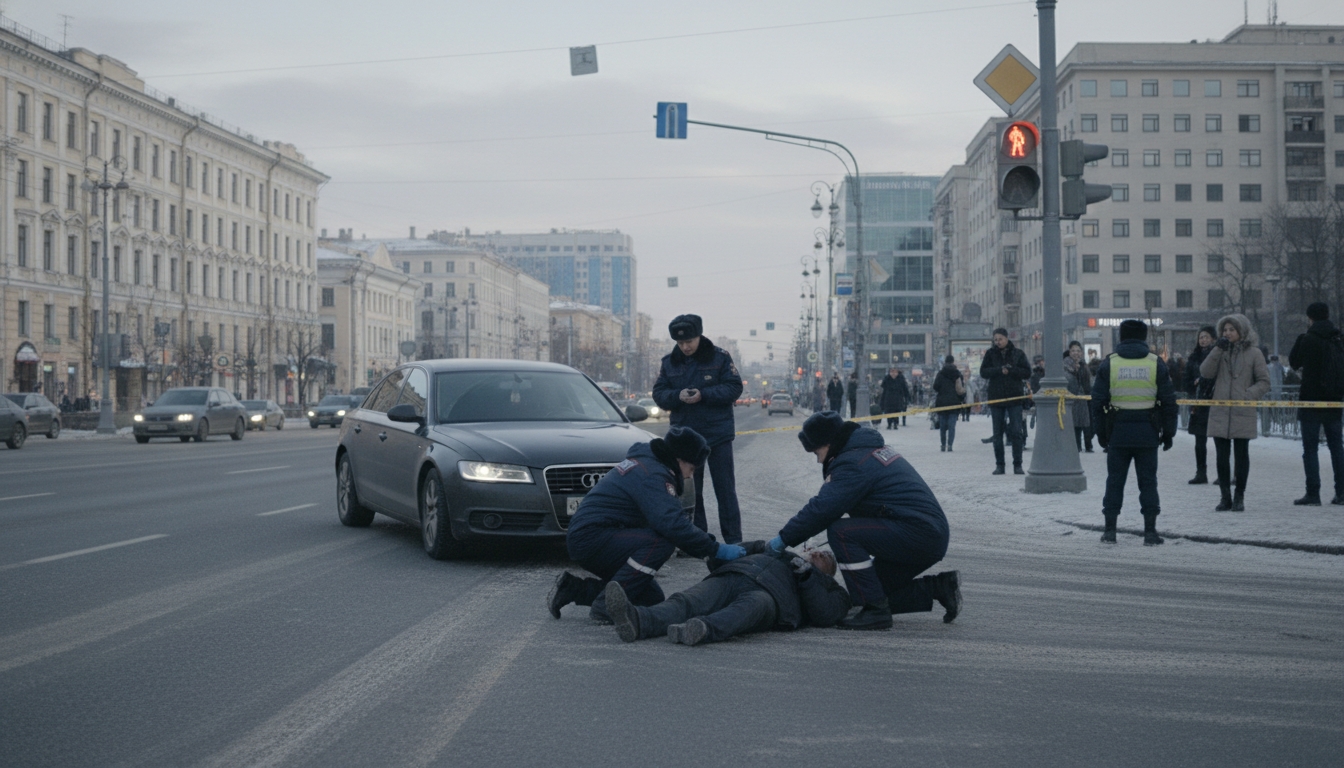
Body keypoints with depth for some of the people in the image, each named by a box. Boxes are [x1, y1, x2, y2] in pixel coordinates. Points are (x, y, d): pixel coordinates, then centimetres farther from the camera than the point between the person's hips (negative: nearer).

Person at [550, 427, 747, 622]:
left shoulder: (646, 462, 15)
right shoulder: (652, 475, -18)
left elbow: (670, 517, 19)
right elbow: (671, 524, -31)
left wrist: (708, 545, 10)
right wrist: (716, 550, -25)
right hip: (589, 538, -11)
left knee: (652, 599, 8)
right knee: (661, 542, -27)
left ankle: (574, 588, 13)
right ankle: (606, 605, -21)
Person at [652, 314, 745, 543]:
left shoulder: (719, 358, -4)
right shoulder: (669, 362, 5)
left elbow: (734, 388, -8)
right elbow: (659, 393, 3)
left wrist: (704, 394, -20)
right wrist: (677, 396, -18)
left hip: (718, 435, -3)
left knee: (725, 489, 1)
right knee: (689, 491, 8)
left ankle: (733, 540, 5)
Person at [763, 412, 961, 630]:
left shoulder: (853, 463, -14)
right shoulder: (874, 448, 18)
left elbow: (821, 509, -19)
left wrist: (784, 539, -10)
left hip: (916, 535, -10)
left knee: (840, 532, -18)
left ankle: (876, 611, -16)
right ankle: (939, 587, 15)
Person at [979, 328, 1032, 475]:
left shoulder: (1018, 354, 2)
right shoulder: (990, 354, 5)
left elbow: (1027, 373, -2)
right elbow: (983, 372, -3)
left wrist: (1011, 370, -14)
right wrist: (999, 370, -16)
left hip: (1015, 398, -1)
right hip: (995, 398, 1)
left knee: (1016, 432, -3)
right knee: (997, 434, 5)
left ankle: (1017, 465, 2)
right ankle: (999, 465, 11)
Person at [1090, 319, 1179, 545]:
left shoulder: (1109, 364, 2)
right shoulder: (1156, 364, 1)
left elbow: (1098, 401, 2)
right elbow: (1169, 401, 2)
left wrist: (1101, 433, 9)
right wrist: (1168, 432, 9)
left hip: (1118, 433, 0)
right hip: (1148, 433, 0)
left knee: (1115, 480, 8)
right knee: (1148, 481, 5)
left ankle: (1110, 529, 7)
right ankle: (1150, 531, 4)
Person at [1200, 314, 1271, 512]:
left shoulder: (1253, 353, 0)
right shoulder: (1221, 351, 11)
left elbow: (1264, 382, 0)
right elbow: (1206, 372, -3)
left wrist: (1248, 395, -15)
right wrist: (1217, 351, -11)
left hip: (1243, 413, -3)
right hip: (1220, 412, 3)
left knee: (1241, 455, 4)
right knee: (1221, 456, 4)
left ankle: (1239, 497, 12)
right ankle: (1225, 497, 12)